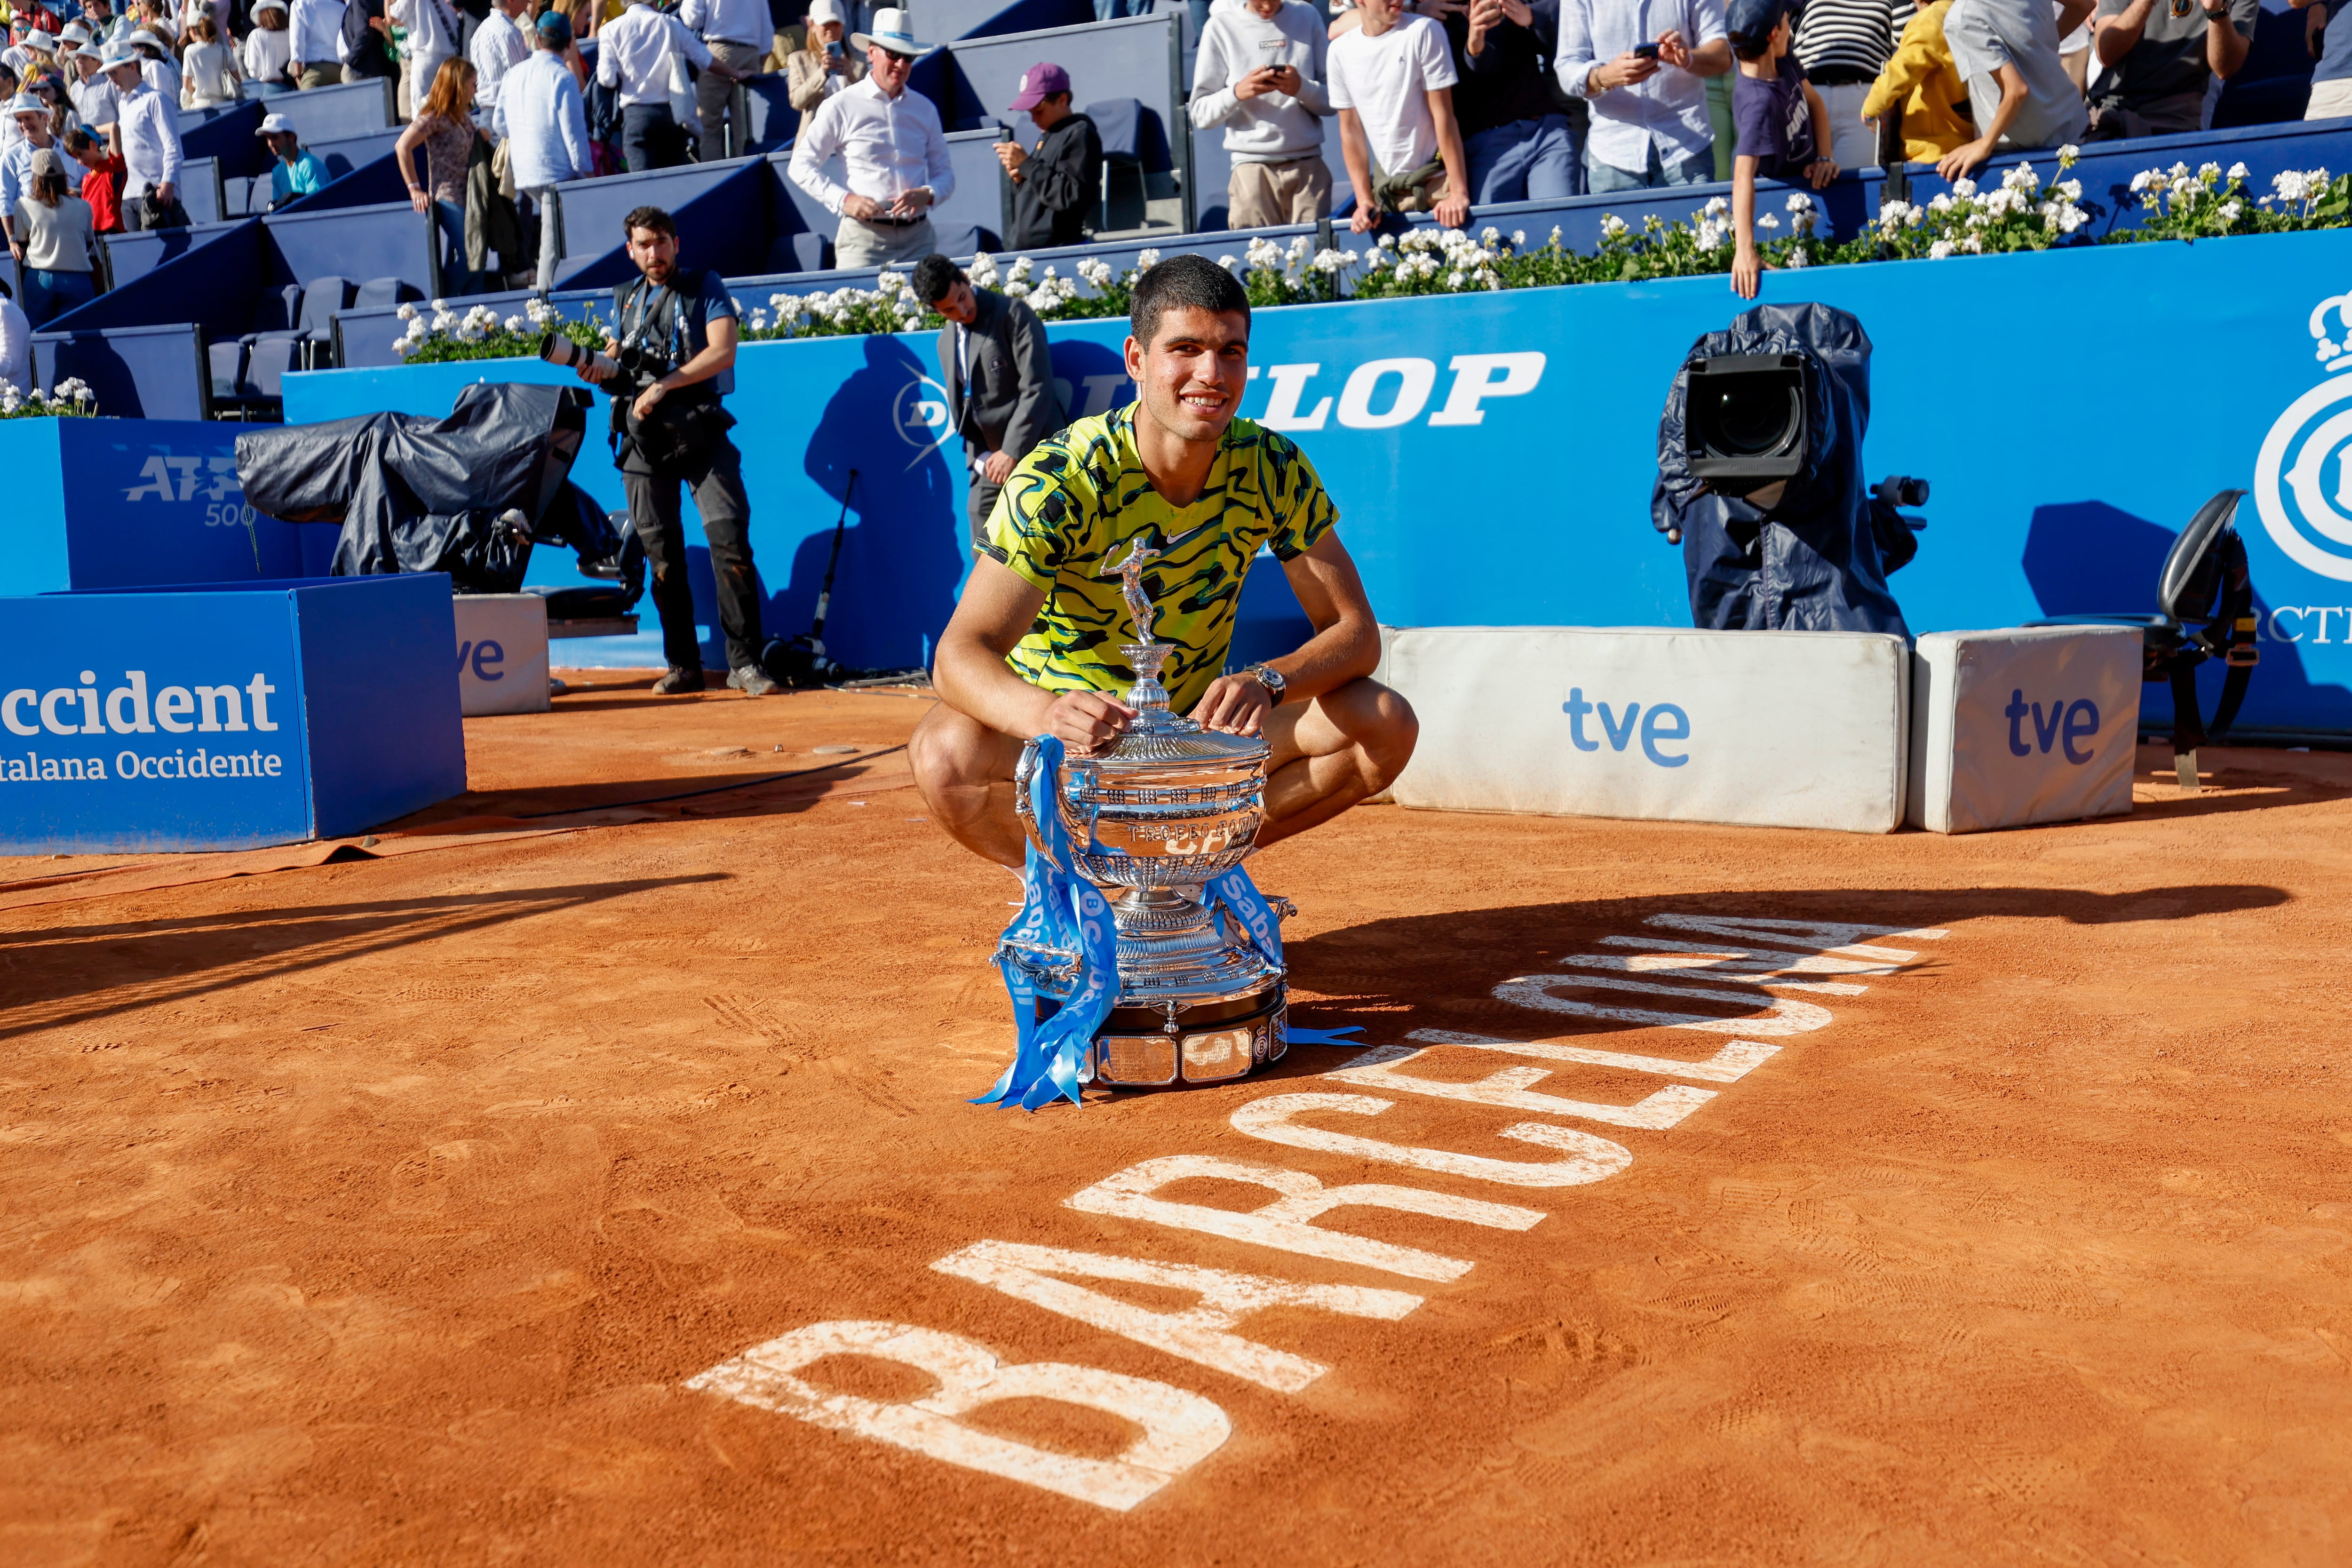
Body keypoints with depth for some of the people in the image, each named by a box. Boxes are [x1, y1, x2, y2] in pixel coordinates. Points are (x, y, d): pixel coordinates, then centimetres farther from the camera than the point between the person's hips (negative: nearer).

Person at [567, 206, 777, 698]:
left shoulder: (705, 287, 8)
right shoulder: (625, 299, 20)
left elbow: (723, 352, -5)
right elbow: (615, 357, 28)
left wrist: (664, 384, -13)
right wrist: (597, 369, 4)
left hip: (700, 430, -4)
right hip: (643, 436, 4)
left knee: (730, 538, -14)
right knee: (662, 555, 2)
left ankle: (744, 662, -10)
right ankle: (683, 666, 9)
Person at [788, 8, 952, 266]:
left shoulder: (925, 109, 13)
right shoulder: (842, 106, 2)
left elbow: (944, 173, 16)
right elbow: (802, 166, 2)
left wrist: (927, 194, -7)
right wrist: (844, 200, -12)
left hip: (918, 238, 3)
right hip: (863, 238, -3)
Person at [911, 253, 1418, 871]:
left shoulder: (1272, 468, -11)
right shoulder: (1058, 479, -22)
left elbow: (1356, 632, -11)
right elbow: (960, 655, -29)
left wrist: (1266, 681, -34)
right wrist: (1046, 712, -52)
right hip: (1068, 747, -3)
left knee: (1386, 726, -17)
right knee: (948, 753, -34)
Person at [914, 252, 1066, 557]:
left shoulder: (1014, 315, -6)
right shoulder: (946, 341, 15)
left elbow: (1037, 389, -13)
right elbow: (959, 408, 17)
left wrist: (1012, 452, -16)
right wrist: (982, 458, 0)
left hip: (1030, 453, -7)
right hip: (988, 464, 7)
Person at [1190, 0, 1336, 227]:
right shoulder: (1221, 26, 4)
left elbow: (1333, 100, 7)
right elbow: (1200, 114, 3)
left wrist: (1302, 88, -12)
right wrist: (1237, 92, -14)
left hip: (1308, 165, 1)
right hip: (1251, 167, -1)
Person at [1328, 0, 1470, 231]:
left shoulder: (1424, 32, -9)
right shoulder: (1340, 51, -1)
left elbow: (1443, 114, -11)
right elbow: (1351, 128, 4)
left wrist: (1459, 191, -15)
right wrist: (1365, 200, -2)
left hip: (1437, 181, -3)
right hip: (1385, 189, 3)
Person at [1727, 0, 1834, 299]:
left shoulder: (1784, 60, -13)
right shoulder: (1759, 102, -38)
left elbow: (1815, 102, 5)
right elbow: (1744, 176, -49)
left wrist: (1825, 157, -12)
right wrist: (1745, 251, -59)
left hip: (1808, 183, 8)